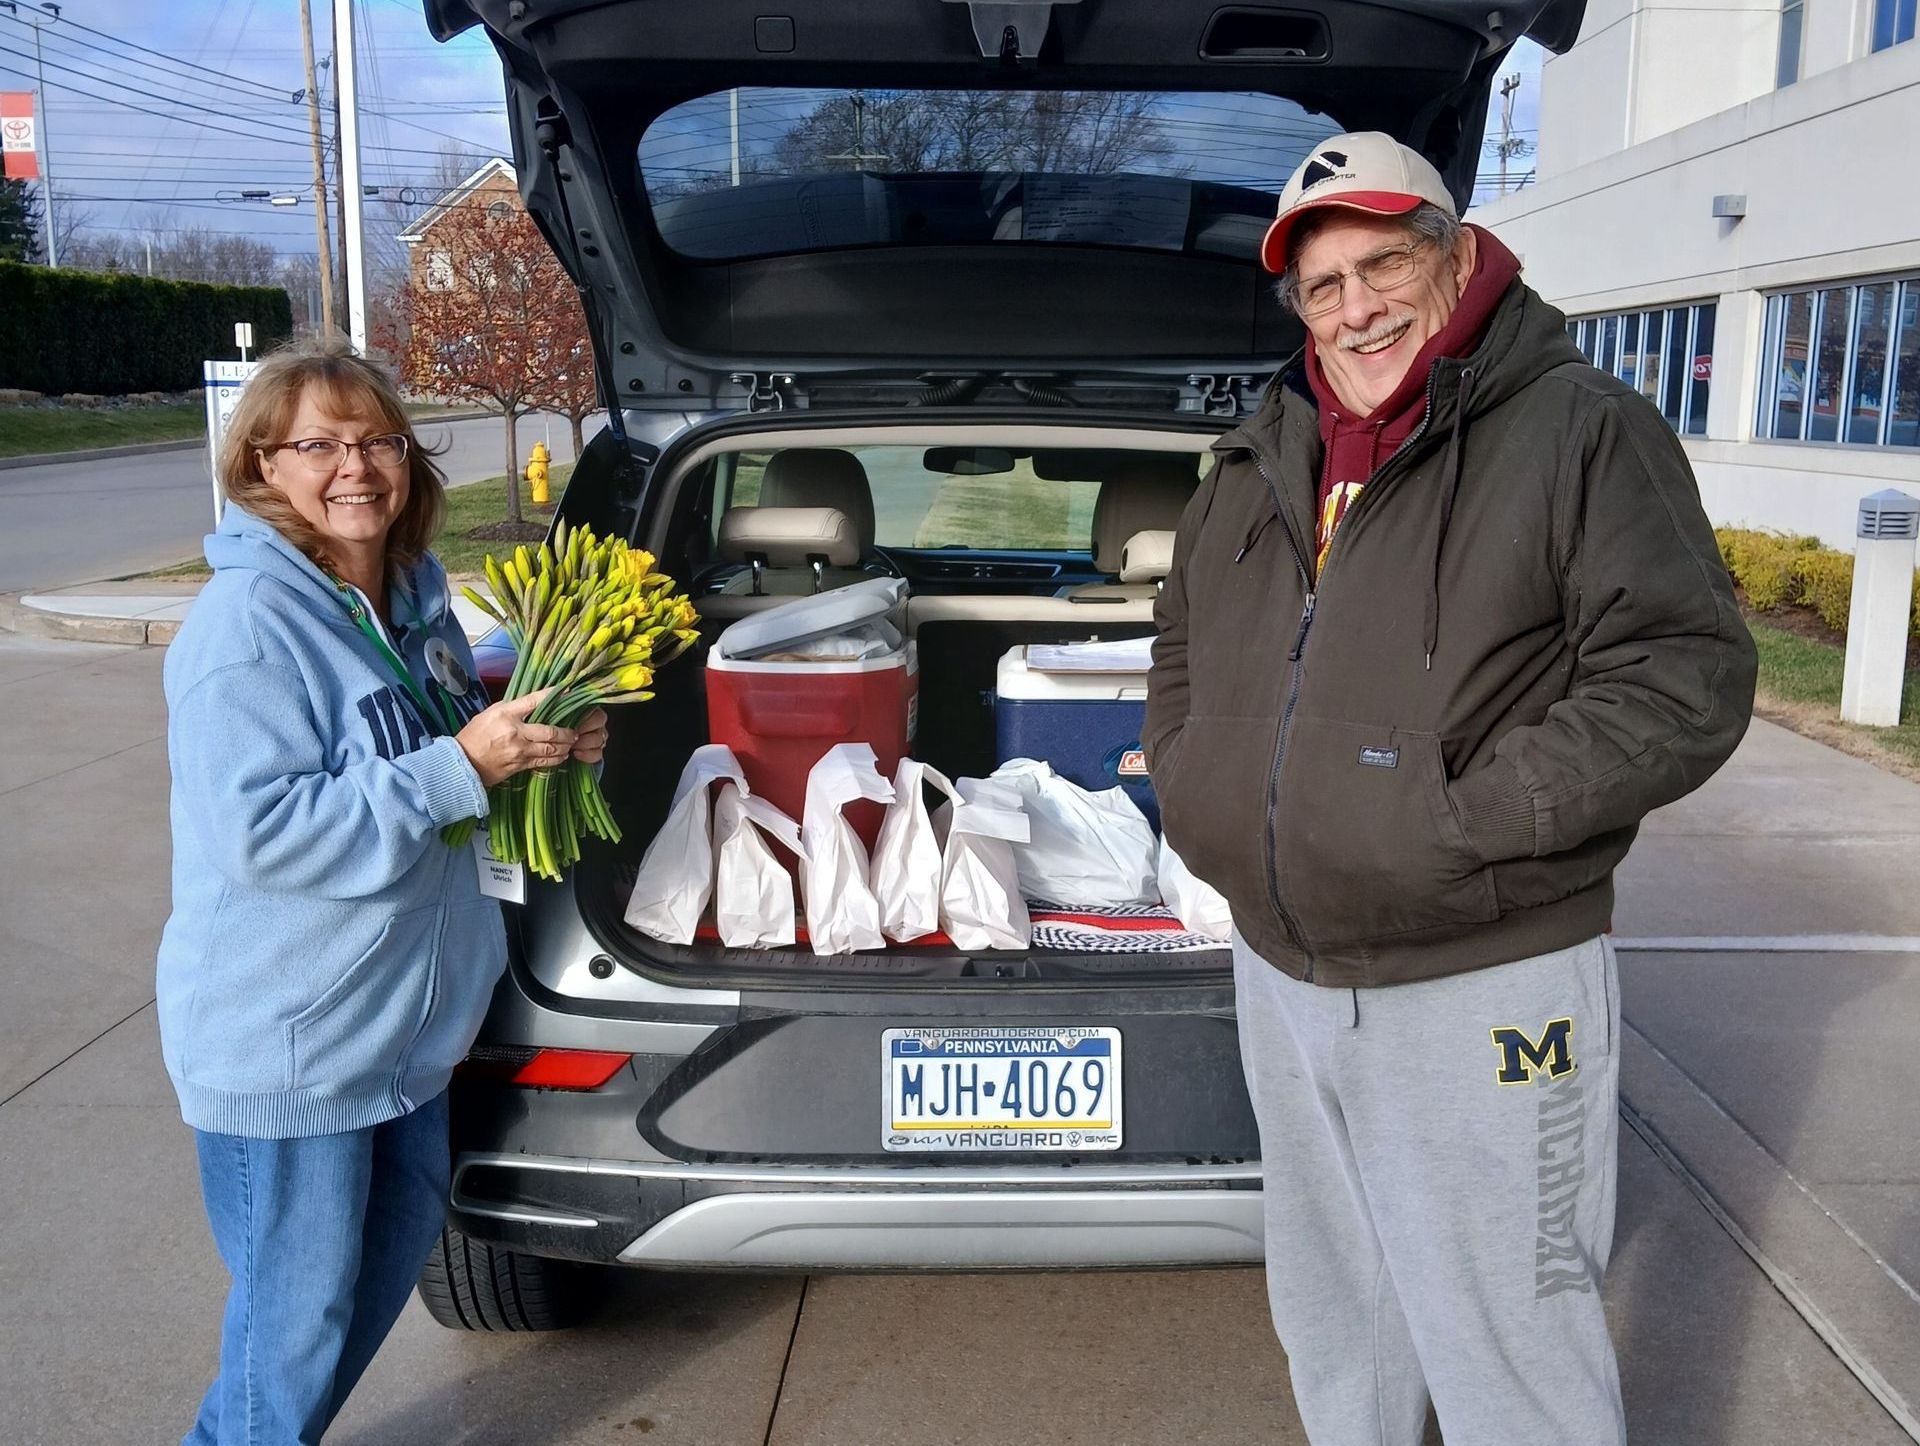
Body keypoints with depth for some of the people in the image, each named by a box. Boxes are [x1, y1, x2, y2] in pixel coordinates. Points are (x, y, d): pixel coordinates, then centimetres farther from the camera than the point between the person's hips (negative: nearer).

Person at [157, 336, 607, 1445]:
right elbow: (259, 834, -28)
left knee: (400, 1245, 24)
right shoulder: (249, 620, -22)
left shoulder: (415, 596, 3)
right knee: (299, 1308, 6)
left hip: (407, 1012, 9)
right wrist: (460, 765, -30)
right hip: (283, 1044, -9)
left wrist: (551, 745, -4)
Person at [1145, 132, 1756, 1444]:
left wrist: (1462, 819, -21)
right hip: (1278, 976, 7)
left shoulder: (1581, 431, -9)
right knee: (1328, 1323, 24)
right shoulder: (1264, 462, 11)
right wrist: (1192, 792, 7)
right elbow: (1184, 647, 23)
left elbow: (1685, 676, -17)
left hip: (1483, 999, -6)